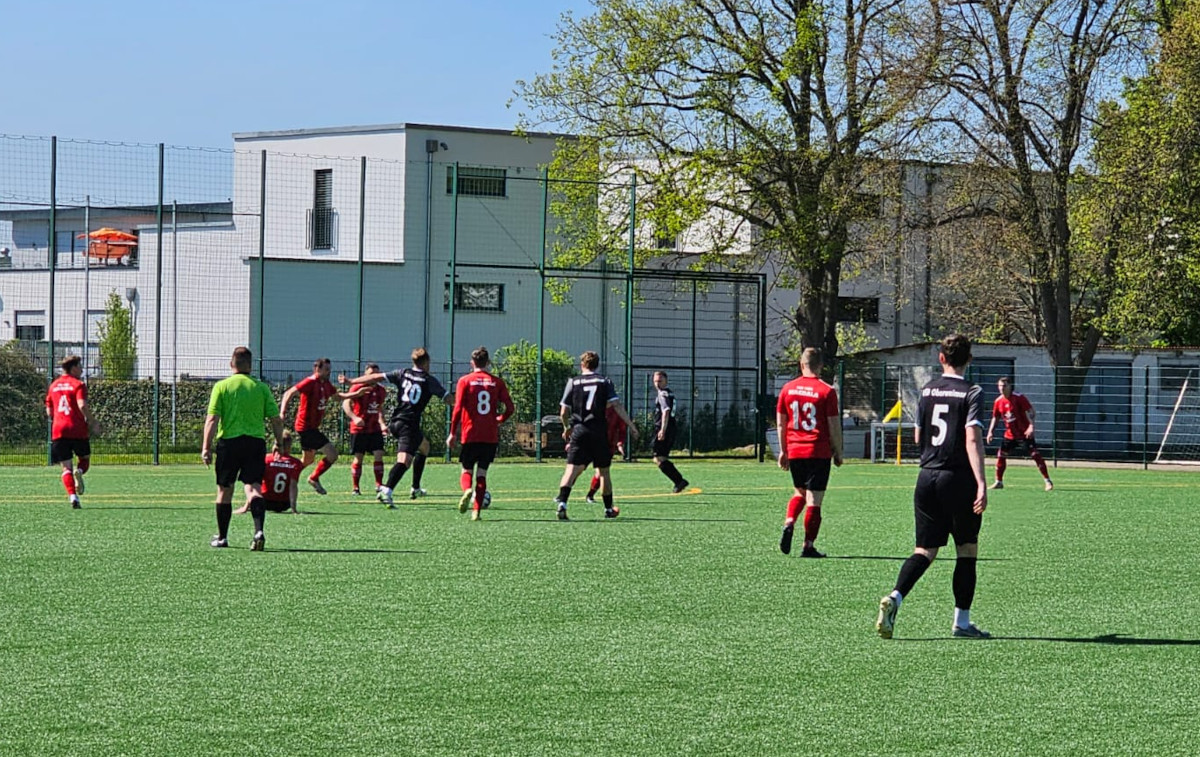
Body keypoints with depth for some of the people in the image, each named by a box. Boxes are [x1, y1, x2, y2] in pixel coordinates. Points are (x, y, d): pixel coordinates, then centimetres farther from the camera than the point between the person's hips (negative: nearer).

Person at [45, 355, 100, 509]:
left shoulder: (53, 386, 15)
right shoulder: (78, 385, -2)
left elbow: (49, 412, 17)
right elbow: (82, 405, -17)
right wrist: (93, 422, -8)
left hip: (58, 431, 3)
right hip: (78, 430, -3)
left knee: (66, 467, 3)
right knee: (85, 459, 17)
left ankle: (72, 496, -16)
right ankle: (79, 471, -18)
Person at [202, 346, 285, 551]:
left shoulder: (221, 386, 0)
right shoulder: (261, 388, 5)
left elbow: (212, 419, -6)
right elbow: (276, 420, 3)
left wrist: (206, 447, -6)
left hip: (229, 442, -1)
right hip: (256, 442, 1)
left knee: (225, 490, 12)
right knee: (254, 487, -1)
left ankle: (222, 537, 21)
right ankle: (259, 531, -23)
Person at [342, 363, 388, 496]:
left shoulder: (381, 391, 8)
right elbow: (346, 403, -18)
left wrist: (382, 423, 9)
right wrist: (354, 418, -33)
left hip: (375, 429, 4)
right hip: (359, 429, -4)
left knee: (379, 455, -7)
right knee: (358, 458, 0)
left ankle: (379, 485, -3)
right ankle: (355, 488, 8)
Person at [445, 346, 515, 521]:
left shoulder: (465, 381, -1)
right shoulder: (497, 382, 4)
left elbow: (458, 408, -8)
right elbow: (509, 408, 0)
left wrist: (452, 433, -2)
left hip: (470, 435, -2)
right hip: (491, 436, 2)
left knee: (467, 470, 10)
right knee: (482, 473, 9)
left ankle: (467, 490, -23)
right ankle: (476, 511, 0)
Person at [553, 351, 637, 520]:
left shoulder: (573, 382, 6)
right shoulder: (604, 382, 6)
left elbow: (564, 411, 4)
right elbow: (617, 406, -4)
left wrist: (567, 428, 21)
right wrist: (631, 425, 1)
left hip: (579, 431, 0)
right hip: (599, 432, 0)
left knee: (572, 468, -9)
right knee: (603, 471, 13)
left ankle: (561, 502, -30)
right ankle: (608, 509, 23)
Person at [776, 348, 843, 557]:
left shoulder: (787, 389, 4)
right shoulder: (827, 391, -8)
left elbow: (780, 423, 9)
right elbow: (834, 426, -6)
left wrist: (783, 451, 19)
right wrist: (838, 453, 5)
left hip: (794, 451, 4)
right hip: (819, 452, -4)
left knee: (800, 492, 22)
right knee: (814, 500, 1)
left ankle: (789, 523, -3)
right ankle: (808, 546, 1)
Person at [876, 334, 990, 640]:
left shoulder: (928, 390, 8)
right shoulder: (972, 393, -7)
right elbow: (973, 439, -18)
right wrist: (981, 484, -23)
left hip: (927, 477, 4)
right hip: (959, 478, -4)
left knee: (925, 549, 7)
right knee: (967, 549, 8)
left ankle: (894, 598, -17)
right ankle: (962, 622, 9)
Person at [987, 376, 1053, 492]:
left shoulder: (1019, 398, -15)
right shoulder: (998, 401, 2)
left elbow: (1030, 412, -17)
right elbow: (995, 418, 13)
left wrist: (1031, 427, -29)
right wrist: (990, 432, 2)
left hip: (1025, 433, -5)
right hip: (1010, 434, 5)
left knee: (1035, 455, -11)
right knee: (1001, 455, 2)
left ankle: (1048, 481, -7)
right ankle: (999, 482, 17)